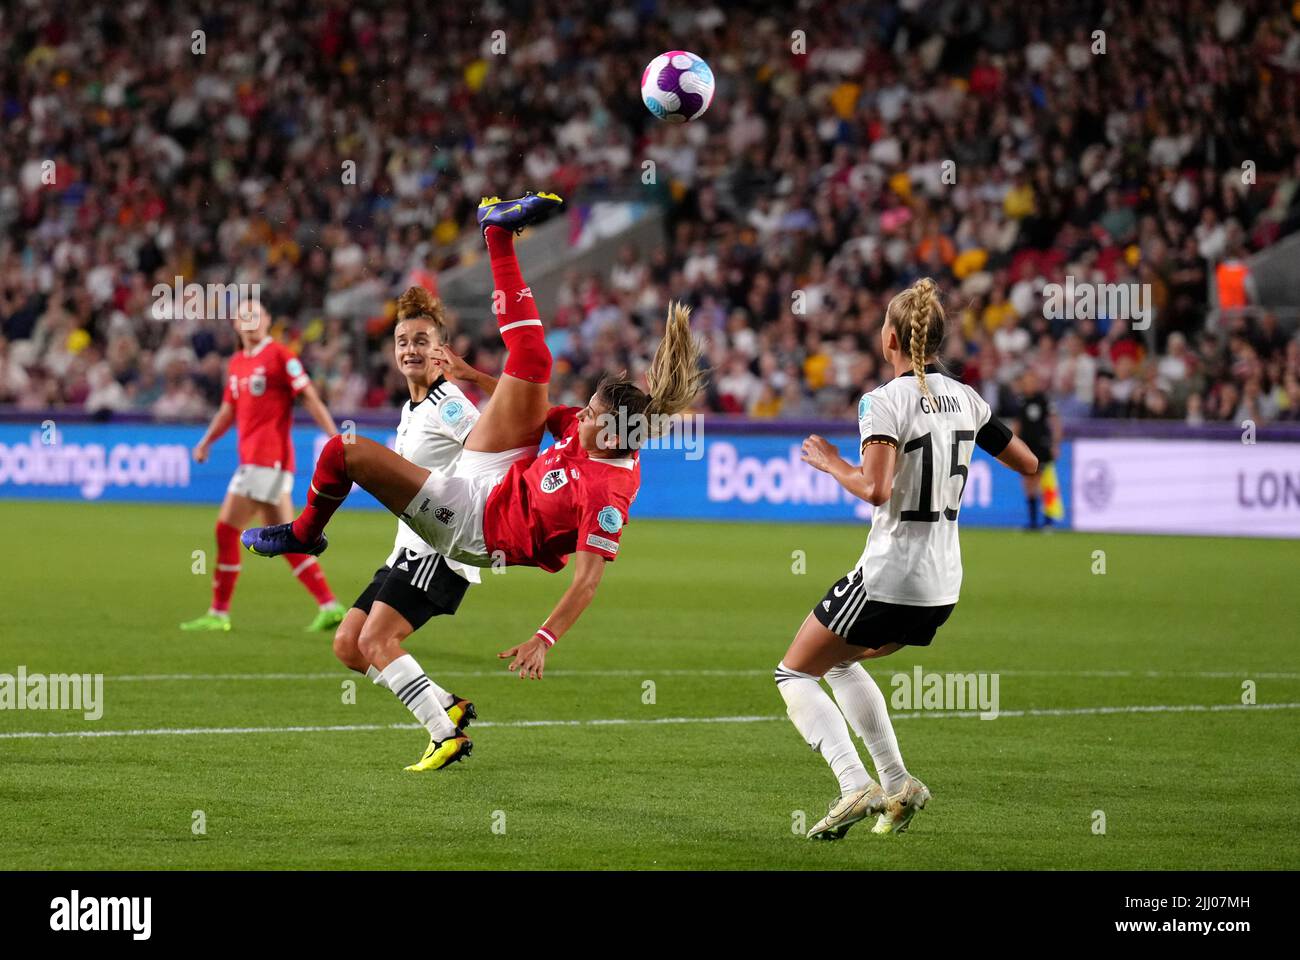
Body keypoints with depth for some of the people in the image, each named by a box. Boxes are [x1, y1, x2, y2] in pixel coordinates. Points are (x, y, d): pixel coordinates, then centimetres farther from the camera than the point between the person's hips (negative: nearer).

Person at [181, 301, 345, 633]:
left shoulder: (280, 355, -7)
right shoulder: (236, 363, 17)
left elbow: (310, 399, -10)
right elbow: (229, 410, 25)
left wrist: (336, 438, -16)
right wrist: (207, 441, 12)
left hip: (267, 457, -8)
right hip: (252, 458, 8)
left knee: (227, 529, -8)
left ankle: (219, 613, -2)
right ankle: (329, 605, 8)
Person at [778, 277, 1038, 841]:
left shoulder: (886, 402, -15)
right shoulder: (964, 399, 6)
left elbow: (875, 489, -27)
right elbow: (1027, 464, 14)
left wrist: (831, 463, -9)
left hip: (887, 579, -7)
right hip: (942, 588, 7)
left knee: (794, 673, 7)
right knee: (841, 662, 28)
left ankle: (855, 784, -13)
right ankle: (898, 784, 16)